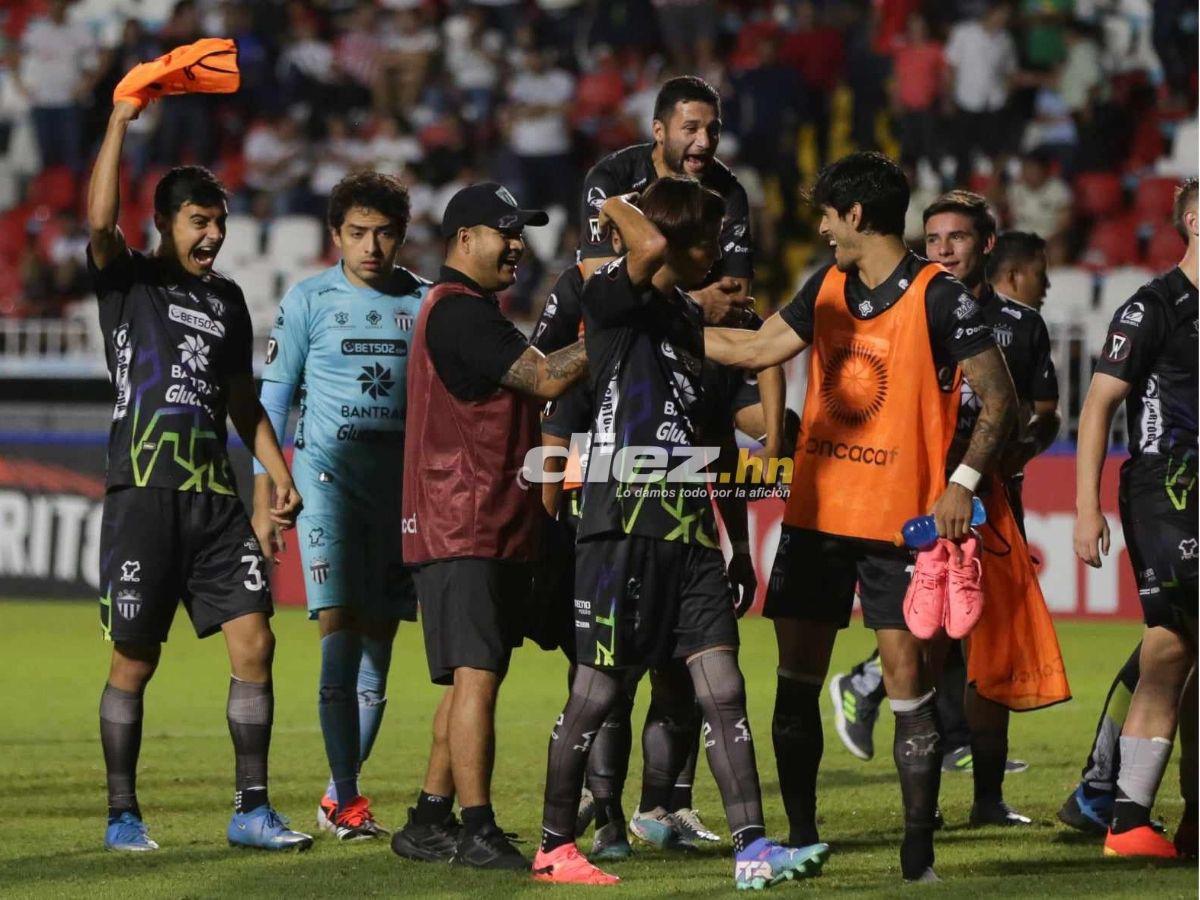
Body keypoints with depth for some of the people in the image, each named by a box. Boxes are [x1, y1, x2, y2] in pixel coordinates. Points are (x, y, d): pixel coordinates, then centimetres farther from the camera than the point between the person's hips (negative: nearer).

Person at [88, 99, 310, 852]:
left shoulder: (228, 300, 18)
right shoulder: (127, 281, 3)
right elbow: (100, 220, -18)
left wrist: (281, 475, 13)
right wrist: (119, 123, -21)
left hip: (216, 496, 5)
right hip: (144, 492, -5)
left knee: (255, 643, -4)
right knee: (135, 662, 0)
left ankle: (252, 809, 2)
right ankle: (123, 815, 11)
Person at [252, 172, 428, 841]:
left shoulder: (425, 303, 9)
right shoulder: (309, 301, 3)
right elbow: (273, 400, 6)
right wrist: (265, 501, 0)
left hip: (402, 477, 3)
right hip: (327, 471, -3)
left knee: (378, 642, 4)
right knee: (339, 630, -14)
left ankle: (341, 797, 14)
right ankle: (346, 798, -13)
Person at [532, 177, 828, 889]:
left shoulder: (689, 316, 19)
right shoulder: (613, 300, -6)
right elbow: (652, 248, -27)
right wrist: (618, 210, -11)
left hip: (690, 529, 7)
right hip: (625, 524, -7)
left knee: (722, 689, -2)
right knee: (597, 692, 0)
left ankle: (752, 849, -6)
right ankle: (554, 848, 12)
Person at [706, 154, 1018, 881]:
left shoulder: (939, 297, -9)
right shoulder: (828, 288, 10)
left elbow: (1000, 399, -9)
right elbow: (758, 349, 21)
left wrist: (963, 481, -19)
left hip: (899, 521, -6)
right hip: (814, 513, 6)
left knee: (907, 676, -6)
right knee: (797, 678, 5)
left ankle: (919, 853, 0)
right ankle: (800, 840, 14)